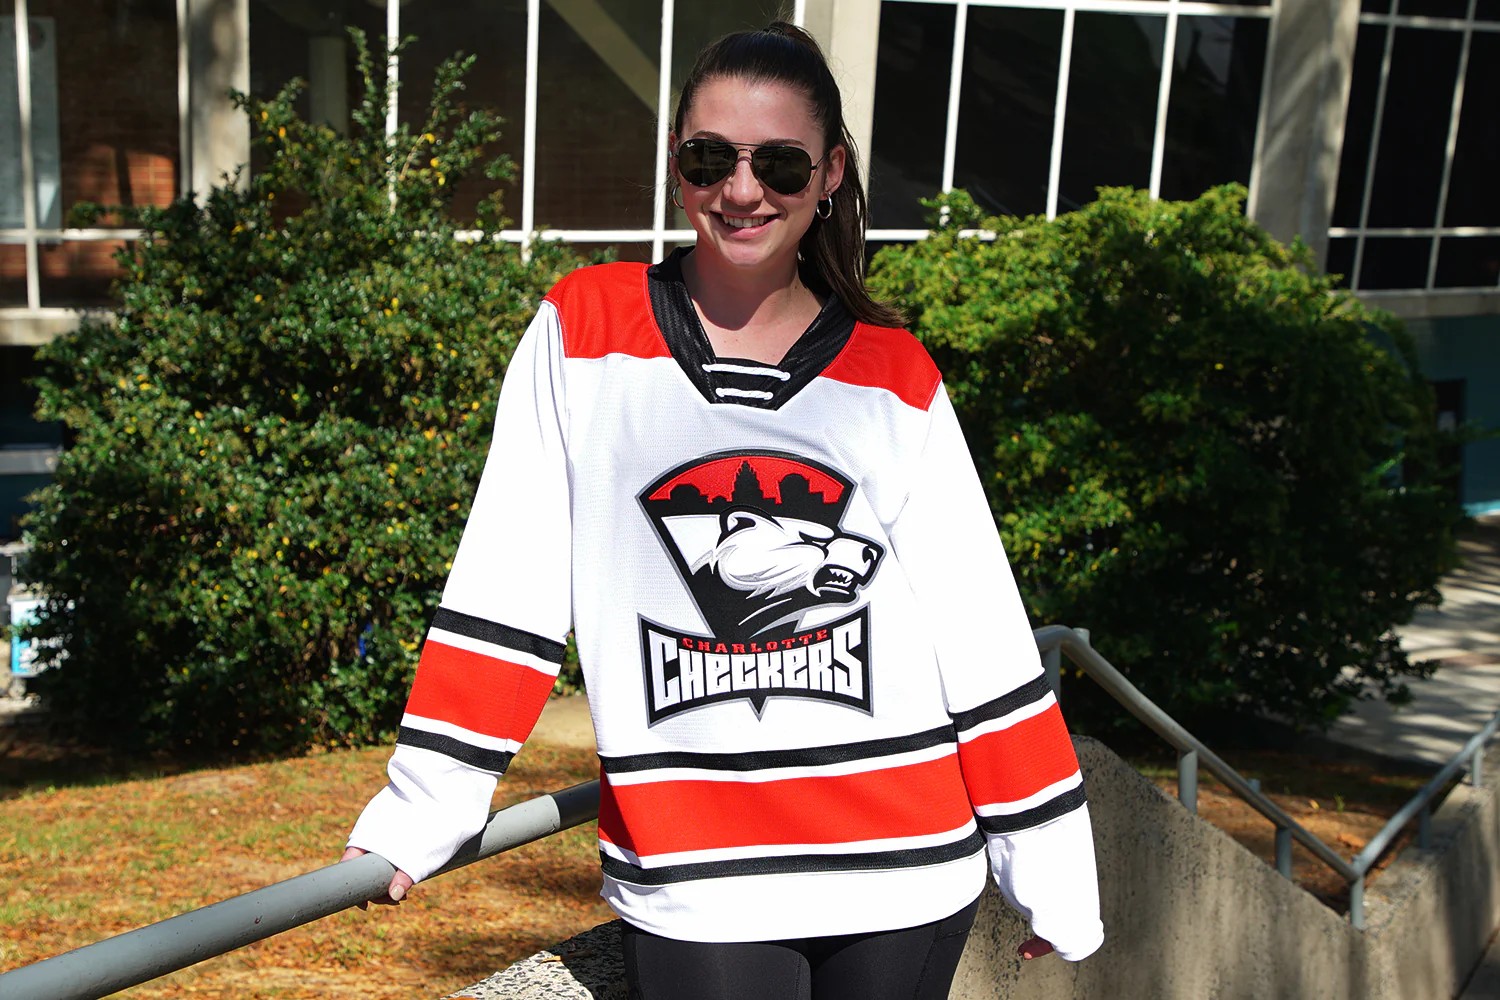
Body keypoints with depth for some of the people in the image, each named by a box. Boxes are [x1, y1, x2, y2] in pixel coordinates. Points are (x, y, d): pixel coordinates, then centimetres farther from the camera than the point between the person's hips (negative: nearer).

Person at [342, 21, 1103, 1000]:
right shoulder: (583, 333, 0)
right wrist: (420, 813, -6)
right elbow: (505, 591, -1)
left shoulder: (896, 378, 4)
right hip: (695, 887, -1)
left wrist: (1050, 864, 3)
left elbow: (980, 634, 4)